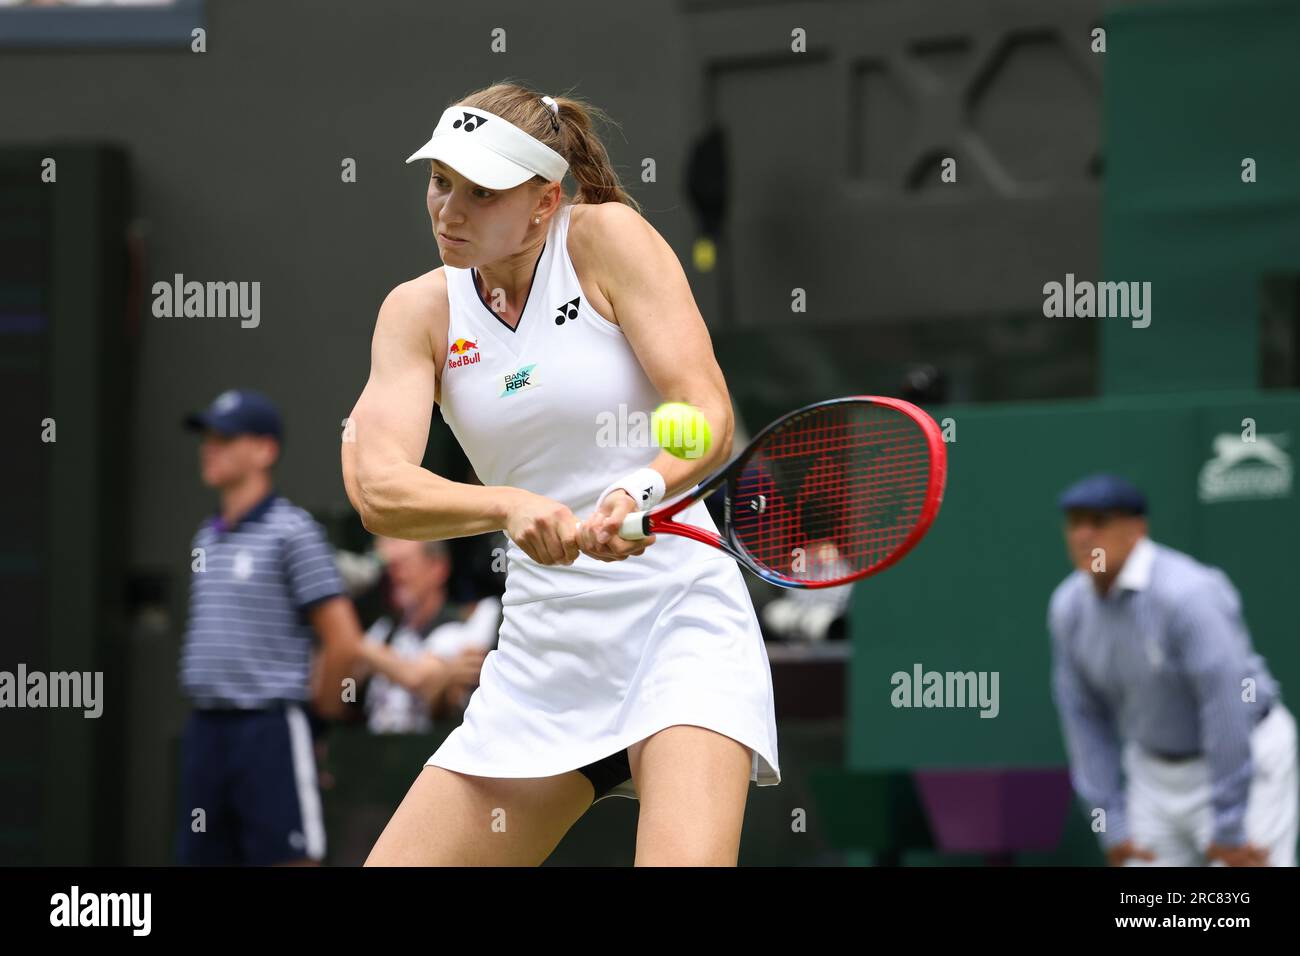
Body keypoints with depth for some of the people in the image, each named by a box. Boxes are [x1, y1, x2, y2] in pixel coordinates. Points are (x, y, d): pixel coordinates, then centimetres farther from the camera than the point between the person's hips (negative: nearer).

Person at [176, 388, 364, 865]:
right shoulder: (206, 537, 16)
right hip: (205, 730, 8)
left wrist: (322, 709, -1)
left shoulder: (291, 531, -8)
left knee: (285, 860, -9)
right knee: (205, 858, 9)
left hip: (269, 731, -8)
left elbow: (344, 641, -11)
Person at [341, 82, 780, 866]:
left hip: (680, 619, -5)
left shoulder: (607, 237, -7)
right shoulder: (420, 310, 4)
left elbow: (709, 418, -14)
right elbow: (377, 486, -12)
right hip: (542, 647, 5)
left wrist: (639, 495, -36)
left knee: (685, 857, -30)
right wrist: (511, 507, -31)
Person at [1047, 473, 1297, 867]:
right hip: (1153, 771, 7)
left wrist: (1229, 830, -25)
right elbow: (1084, 716, 5)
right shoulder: (1068, 608, -4)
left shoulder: (1187, 594, -26)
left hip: (1246, 756, -7)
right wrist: (1112, 825, 2)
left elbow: (1226, 705, -27)